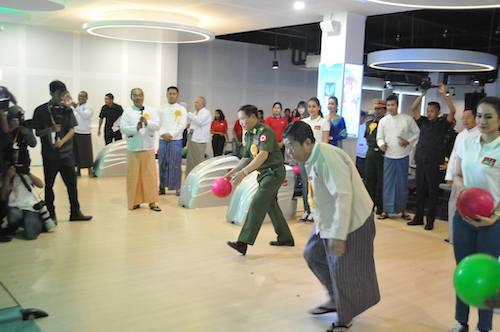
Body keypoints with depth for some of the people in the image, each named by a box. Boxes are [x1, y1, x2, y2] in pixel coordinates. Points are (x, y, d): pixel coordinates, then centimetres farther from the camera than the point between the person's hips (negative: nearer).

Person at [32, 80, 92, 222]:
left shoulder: (67, 110, 4)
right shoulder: (41, 110, -3)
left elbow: (72, 130, 0)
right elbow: (37, 132, -1)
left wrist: (62, 141, -17)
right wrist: (50, 129, -20)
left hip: (66, 152, 2)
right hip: (49, 154, -2)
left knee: (72, 183, 5)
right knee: (49, 184, 5)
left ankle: (75, 212, 15)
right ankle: (51, 214, 16)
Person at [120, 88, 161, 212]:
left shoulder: (151, 111, 5)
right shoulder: (127, 112, 1)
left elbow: (157, 125, -4)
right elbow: (123, 128, -8)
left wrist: (147, 122, -22)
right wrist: (136, 128, -22)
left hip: (148, 148, 1)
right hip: (133, 148, -1)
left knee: (150, 175, 3)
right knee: (134, 175, 4)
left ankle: (152, 201, 9)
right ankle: (135, 201, 15)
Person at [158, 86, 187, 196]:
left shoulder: (181, 109, 2)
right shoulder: (162, 109, 12)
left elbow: (182, 125, -7)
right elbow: (158, 123, 6)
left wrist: (171, 134, -14)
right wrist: (163, 134, -11)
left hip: (176, 140, -3)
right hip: (163, 140, 3)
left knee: (175, 164, -3)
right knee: (162, 164, 5)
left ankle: (177, 187, 4)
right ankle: (162, 187, 13)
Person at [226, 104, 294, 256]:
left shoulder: (264, 132, -19)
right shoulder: (248, 135, 8)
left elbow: (263, 155, -32)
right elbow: (247, 158, 14)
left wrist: (244, 172, -40)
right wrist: (233, 171, 4)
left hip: (274, 172, -9)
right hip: (264, 173, 10)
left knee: (257, 204, -16)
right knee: (271, 205, 16)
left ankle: (243, 243, -19)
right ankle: (286, 238, 30)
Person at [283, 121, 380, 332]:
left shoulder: (327, 158, -28)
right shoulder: (313, 159, 3)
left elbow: (343, 197, -32)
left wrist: (338, 236, -32)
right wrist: (320, 223, 19)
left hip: (351, 221, -10)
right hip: (329, 220, 10)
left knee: (344, 270, 2)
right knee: (313, 254, 17)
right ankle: (335, 299, 35)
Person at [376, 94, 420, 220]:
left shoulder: (407, 119, -2)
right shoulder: (383, 121, 3)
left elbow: (417, 133, 4)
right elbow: (379, 137, 6)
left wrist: (408, 141, -12)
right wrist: (381, 144, -15)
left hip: (403, 156, -1)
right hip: (389, 156, 1)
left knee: (402, 184, 7)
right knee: (388, 183, 4)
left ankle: (402, 210, 18)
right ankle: (387, 210, 12)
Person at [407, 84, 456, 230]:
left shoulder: (443, 123, 1)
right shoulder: (423, 122, 10)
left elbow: (453, 111, -14)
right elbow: (413, 109, 6)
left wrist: (444, 94, -15)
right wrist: (423, 94, 0)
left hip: (434, 163, -4)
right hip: (420, 162, 4)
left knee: (432, 192, 2)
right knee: (420, 191, 11)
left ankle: (430, 220, 9)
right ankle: (418, 218, 20)